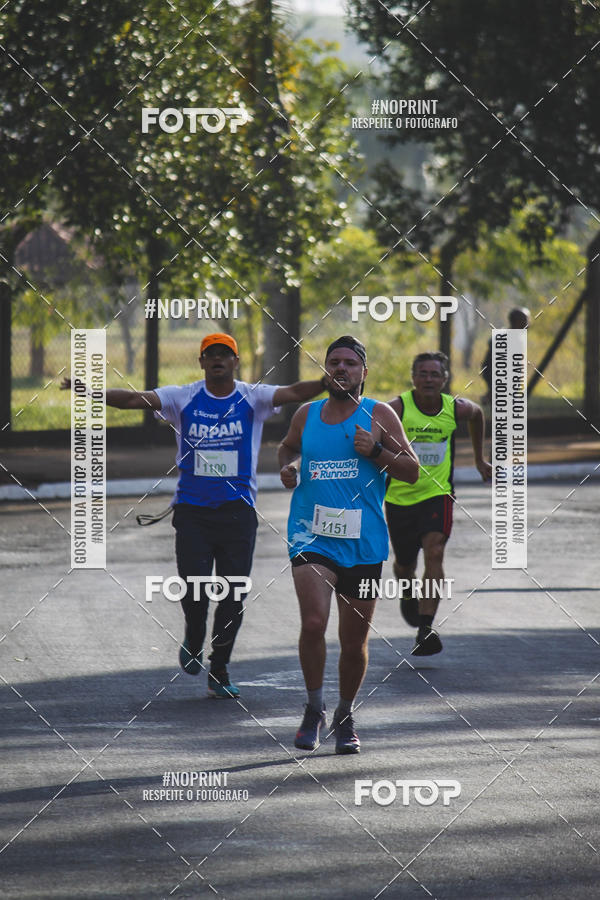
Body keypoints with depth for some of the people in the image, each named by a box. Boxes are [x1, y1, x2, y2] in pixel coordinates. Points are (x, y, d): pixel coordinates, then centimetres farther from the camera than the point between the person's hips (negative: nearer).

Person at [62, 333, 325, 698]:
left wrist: (330, 382, -30)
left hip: (237, 510, 0)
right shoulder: (184, 398, 2)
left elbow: (295, 393, -11)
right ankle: (194, 641, 22)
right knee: (193, 586, -10)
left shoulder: (252, 398, 2)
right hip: (192, 509, 0)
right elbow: (135, 399, -7)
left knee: (233, 595, 0)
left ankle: (219, 672, 14)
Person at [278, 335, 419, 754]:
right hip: (312, 536, 0)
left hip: (363, 544, 0)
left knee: (354, 640, 6)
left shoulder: (379, 415, 1)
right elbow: (288, 447, 29)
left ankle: (346, 716, 29)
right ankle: (314, 709, -1)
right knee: (313, 623, -20)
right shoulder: (306, 416, 8)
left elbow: (412, 470, 1)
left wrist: (376, 451, -14)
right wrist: (287, 468, 7)